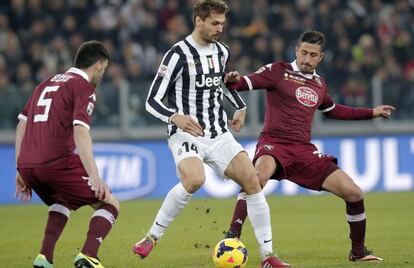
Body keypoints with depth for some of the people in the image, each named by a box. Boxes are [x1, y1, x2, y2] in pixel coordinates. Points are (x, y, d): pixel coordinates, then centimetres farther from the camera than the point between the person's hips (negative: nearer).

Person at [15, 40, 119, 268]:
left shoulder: (48, 82, 23)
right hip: (57, 162, -8)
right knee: (109, 204, 3)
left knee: (64, 202, 33)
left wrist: (21, 172, 25)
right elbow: (80, 132, -15)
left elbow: (22, 123, 22)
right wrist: (95, 178, -21)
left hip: (26, 164, 8)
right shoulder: (84, 87, -1)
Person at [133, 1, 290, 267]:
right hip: (187, 134, -6)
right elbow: (152, 101, -14)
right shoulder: (178, 55, -12)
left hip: (219, 134, 6)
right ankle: (152, 237, -15)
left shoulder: (222, 51, 9)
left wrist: (241, 107, 27)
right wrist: (175, 117, -31)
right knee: (195, 179, -34)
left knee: (252, 181, -10)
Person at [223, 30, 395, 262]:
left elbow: (332, 110, 37)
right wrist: (233, 80, -34)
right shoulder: (278, 71, 1)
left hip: (304, 151, 5)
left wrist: (372, 113, 37)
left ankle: (358, 251, 20)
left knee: (354, 193, 0)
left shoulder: (319, 84, 18)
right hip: (274, 142, -5)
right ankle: (232, 237, -37)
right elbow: (245, 83, -10)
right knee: (259, 177, -40)